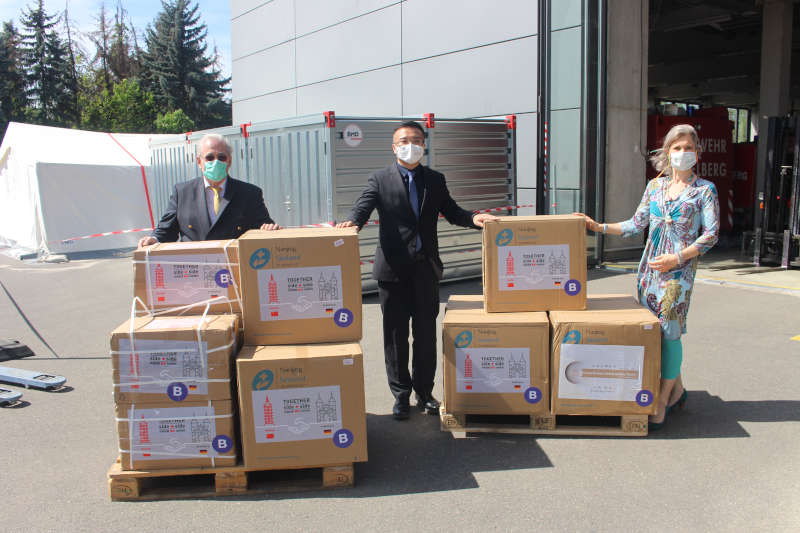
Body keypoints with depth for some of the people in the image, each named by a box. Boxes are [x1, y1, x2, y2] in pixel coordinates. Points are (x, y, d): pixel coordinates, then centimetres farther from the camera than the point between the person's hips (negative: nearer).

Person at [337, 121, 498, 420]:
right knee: (395, 335, 7)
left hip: (426, 268, 2)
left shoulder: (435, 180, 11)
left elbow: (451, 211, 7)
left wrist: (474, 219, -12)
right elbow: (362, 208, -10)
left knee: (426, 334, 9)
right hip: (393, 268, -2)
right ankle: (401, 395, 20)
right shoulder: (380, 180, 2)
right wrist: (351, 221, -33)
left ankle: (424, 393, 24)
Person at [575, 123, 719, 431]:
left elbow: (711, 234, -4)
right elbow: (636, 225, 14)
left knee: (669, 331, -8)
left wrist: (677, 258, -13)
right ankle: (677, 389, 25)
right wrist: (599, 227, 5)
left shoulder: (704, 190, 1)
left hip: (680, 268, -4)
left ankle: (661, 404, 1)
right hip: (650, 265, 5)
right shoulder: (655, 186, 12)